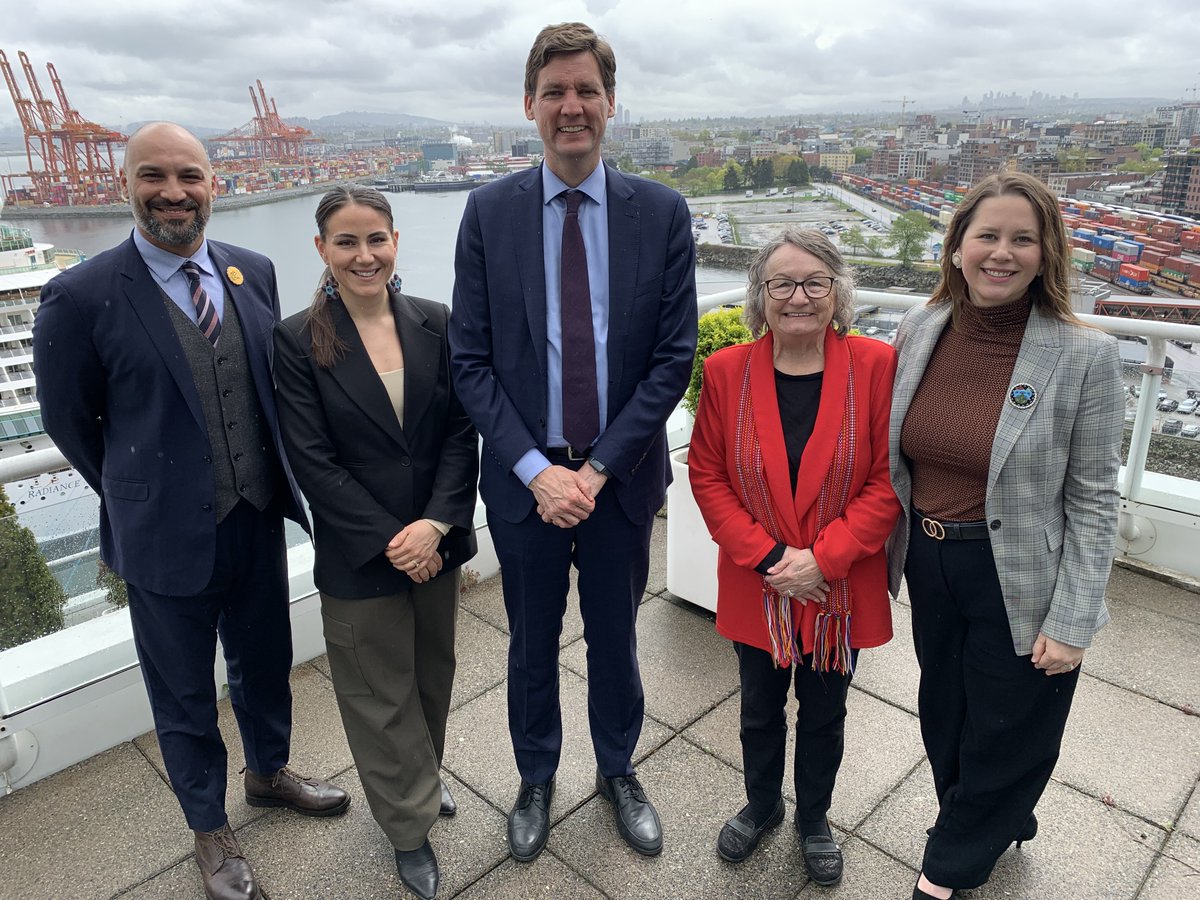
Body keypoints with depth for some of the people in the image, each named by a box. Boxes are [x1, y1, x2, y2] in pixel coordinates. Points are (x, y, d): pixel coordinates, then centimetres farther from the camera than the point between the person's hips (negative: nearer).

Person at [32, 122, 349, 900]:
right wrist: (144, 496, 5)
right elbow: (69, 422, -4)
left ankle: (270, 771, 51)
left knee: (265, 662, 23)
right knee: (184, 692, 16)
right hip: (169, 537, -4)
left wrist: (273, 481, 6)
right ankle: (211, 829, 41)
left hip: (260, 518, 4)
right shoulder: (82, 297, -15)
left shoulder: (254, 273, -1)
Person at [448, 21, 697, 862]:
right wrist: (535, 468, -14)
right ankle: (536, 779, 44)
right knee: (533, 642, 18)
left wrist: (598, 467, -13)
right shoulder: (489, 211, -3)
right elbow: (471, 358, -5)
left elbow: (674, 356, -7)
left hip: (622, 473, 0)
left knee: (615, 635, 18)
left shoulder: (662, 212, -4)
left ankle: (618, 771, 45)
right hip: (525, 474, 0)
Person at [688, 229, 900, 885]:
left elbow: (888, 480, -11)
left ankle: (814, 818, 47)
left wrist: (824, 558, -18)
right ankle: (761, 805, 49)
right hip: (756, 587, 1)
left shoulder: (876, 366, -11)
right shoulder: (726, 371, -8)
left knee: (824, 713, 20)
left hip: (841, 590, 0)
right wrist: (767, 556, -14)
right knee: (760, 709, 22)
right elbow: (706, 475, -6)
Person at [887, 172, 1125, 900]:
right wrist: (895, 547, 5)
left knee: (1004, 735, 17)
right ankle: (1003, 824, 55)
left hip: (1019, 580, -4)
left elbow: (1092, 501, -12)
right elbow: (896, 456, 4)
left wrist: (1071, 623, -13)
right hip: (929, 562, 5)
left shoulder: (1084, 356, -15)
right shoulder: (919, 332, -4)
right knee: (946, 718, 24)